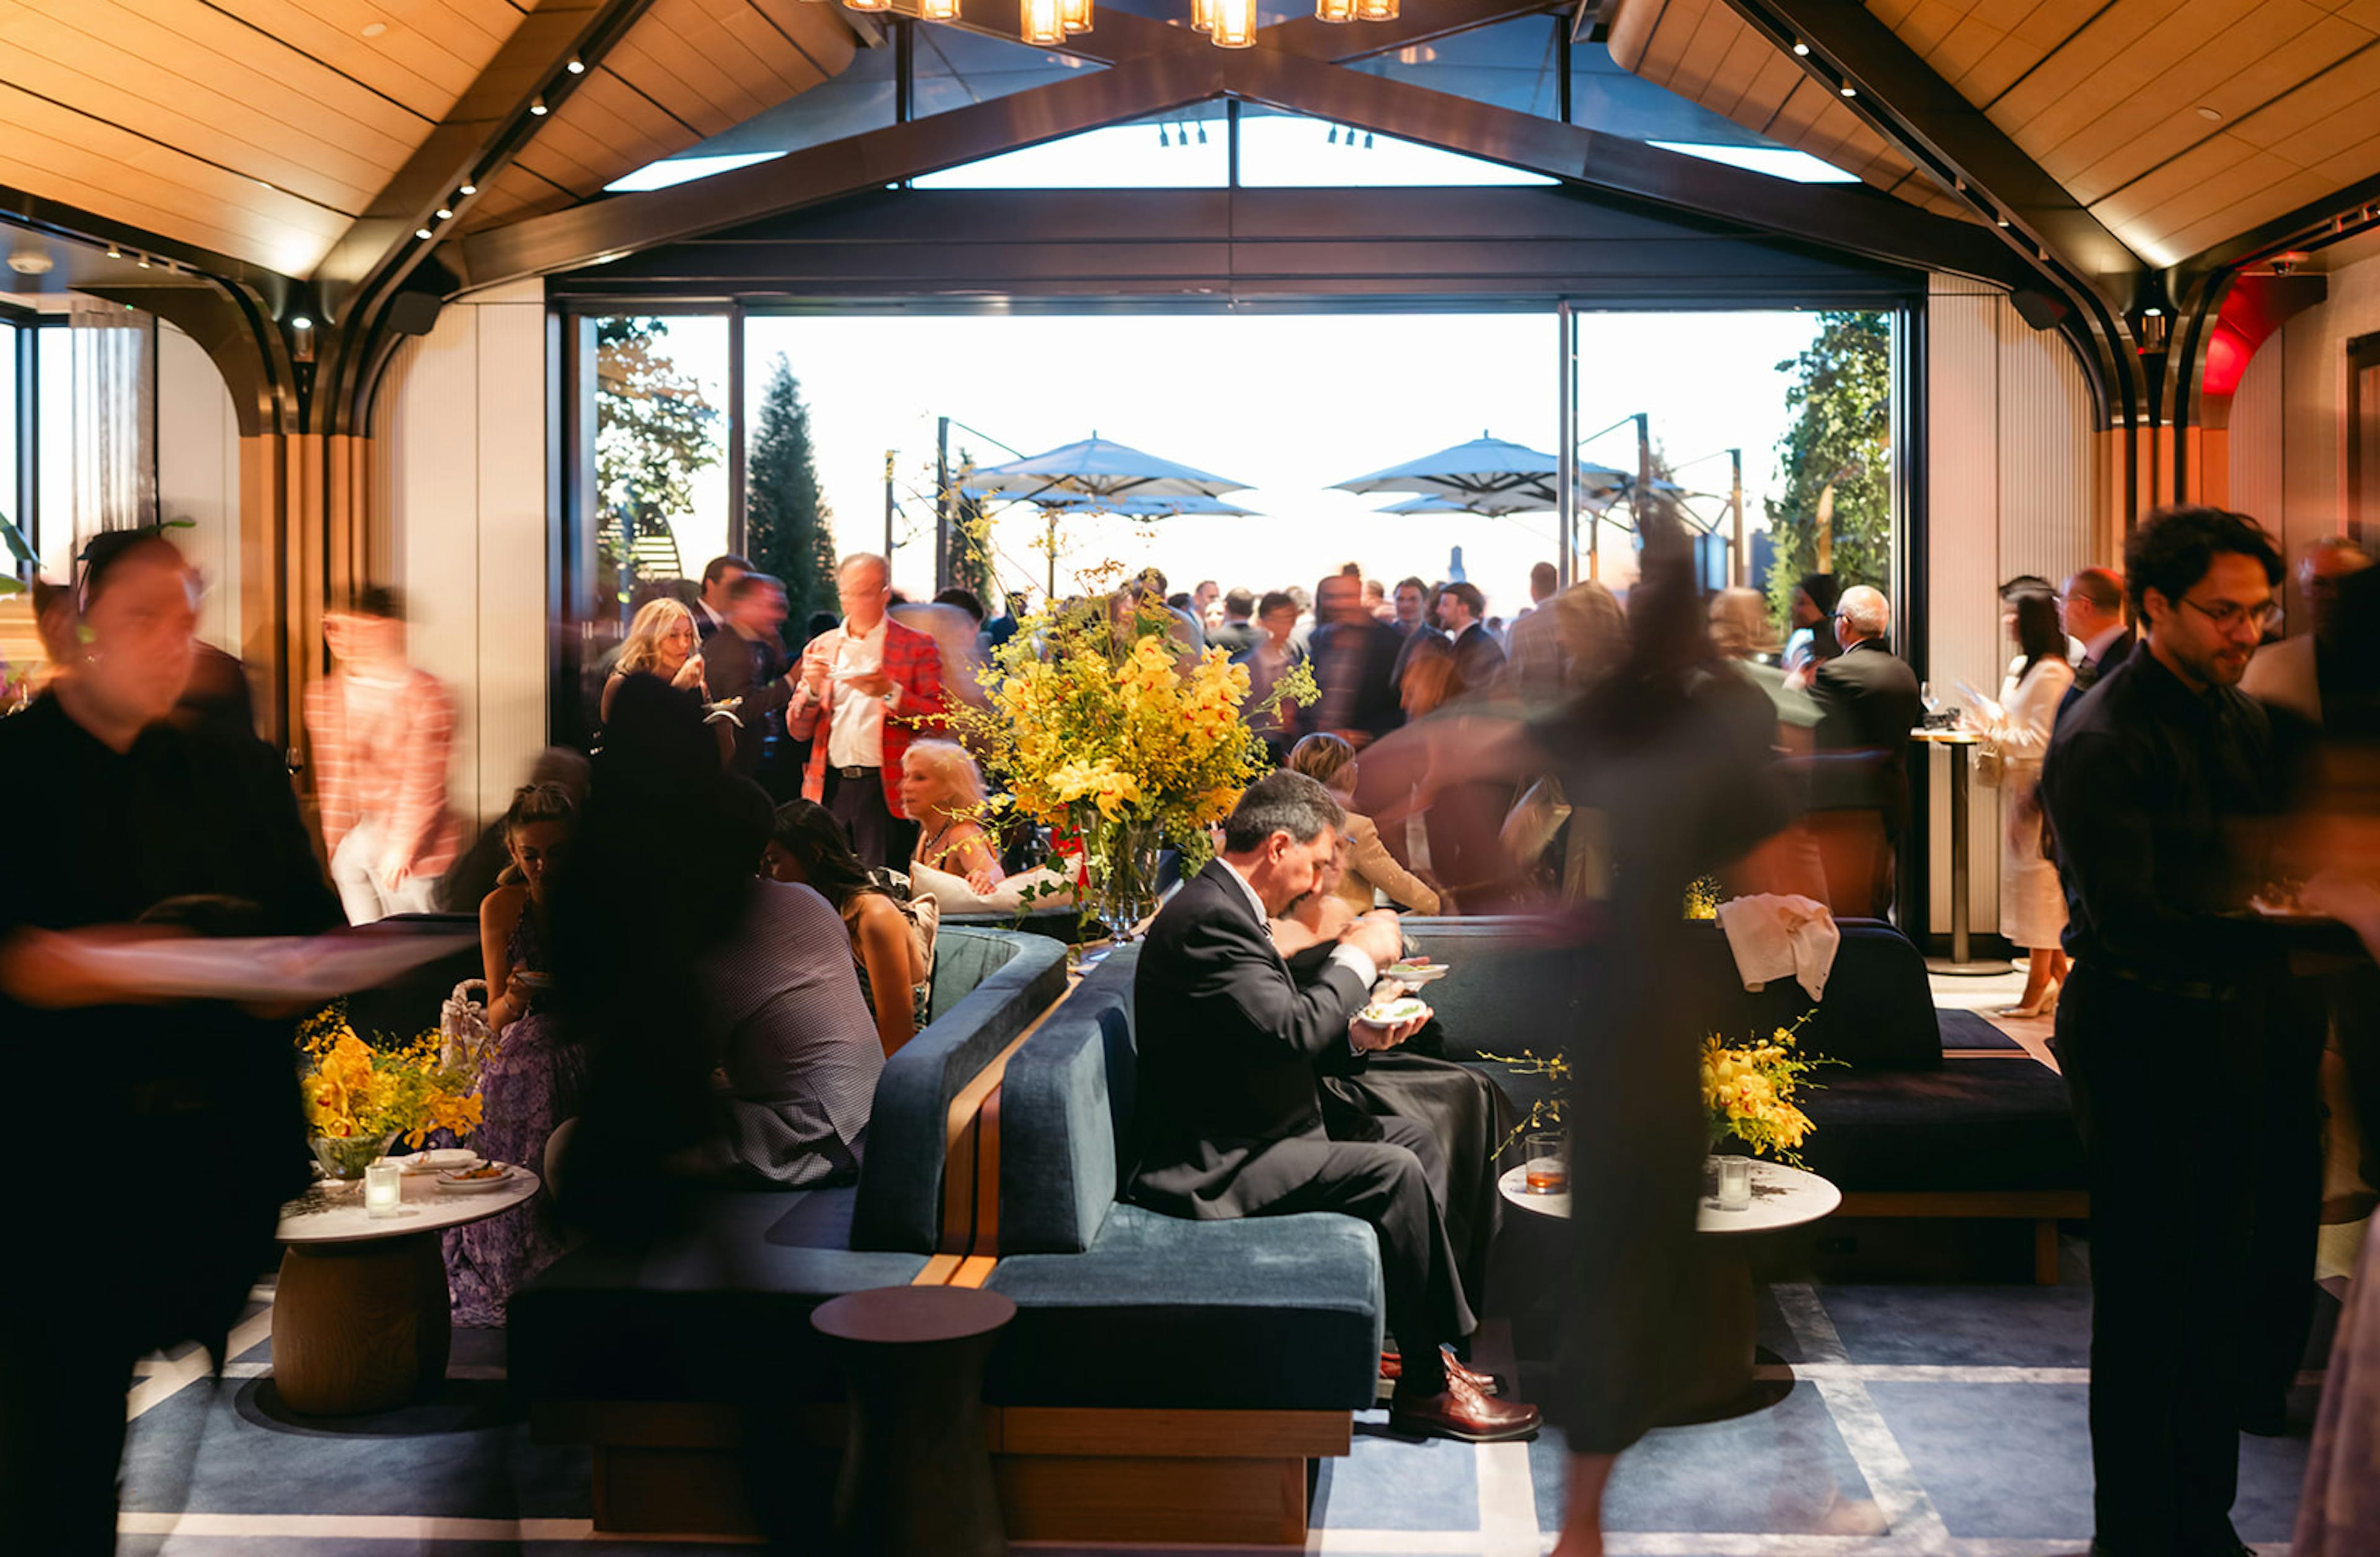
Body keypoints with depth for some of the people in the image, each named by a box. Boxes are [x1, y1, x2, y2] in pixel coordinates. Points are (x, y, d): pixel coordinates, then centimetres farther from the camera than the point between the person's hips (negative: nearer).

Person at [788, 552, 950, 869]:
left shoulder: (916, 647, 5)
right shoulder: (820, 649, 15)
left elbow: (939, 720, -3)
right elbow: (798, 731, 14)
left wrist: (890, 692, -16)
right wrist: (812, 689, -5)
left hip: (887, 792, -3)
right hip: (830, 788, 3)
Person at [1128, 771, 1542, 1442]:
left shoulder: (1221, 906, 13)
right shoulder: (1208, 919, -22)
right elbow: (1290, 1030, -29)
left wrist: (1355, 1037, 2)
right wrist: (1356, 957, -15)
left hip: (1244, 1136, 12)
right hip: (1217, 1167, -12)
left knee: (1412, 1137, 14)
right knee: (1392, 1172, -19)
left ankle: (1423, 1339, 14)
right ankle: (1426, 1387, -6)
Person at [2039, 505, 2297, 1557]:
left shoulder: (2241, 717, 11)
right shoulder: (2101, 739, -15)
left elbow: (2263, 869, 11)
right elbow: (2131, 916, -21)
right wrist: (2267, 935, -27)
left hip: (2224, 1024, 8)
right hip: (2136, 1031, -8)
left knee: (2220, 1289, 15)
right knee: (2145, 1300, 1)